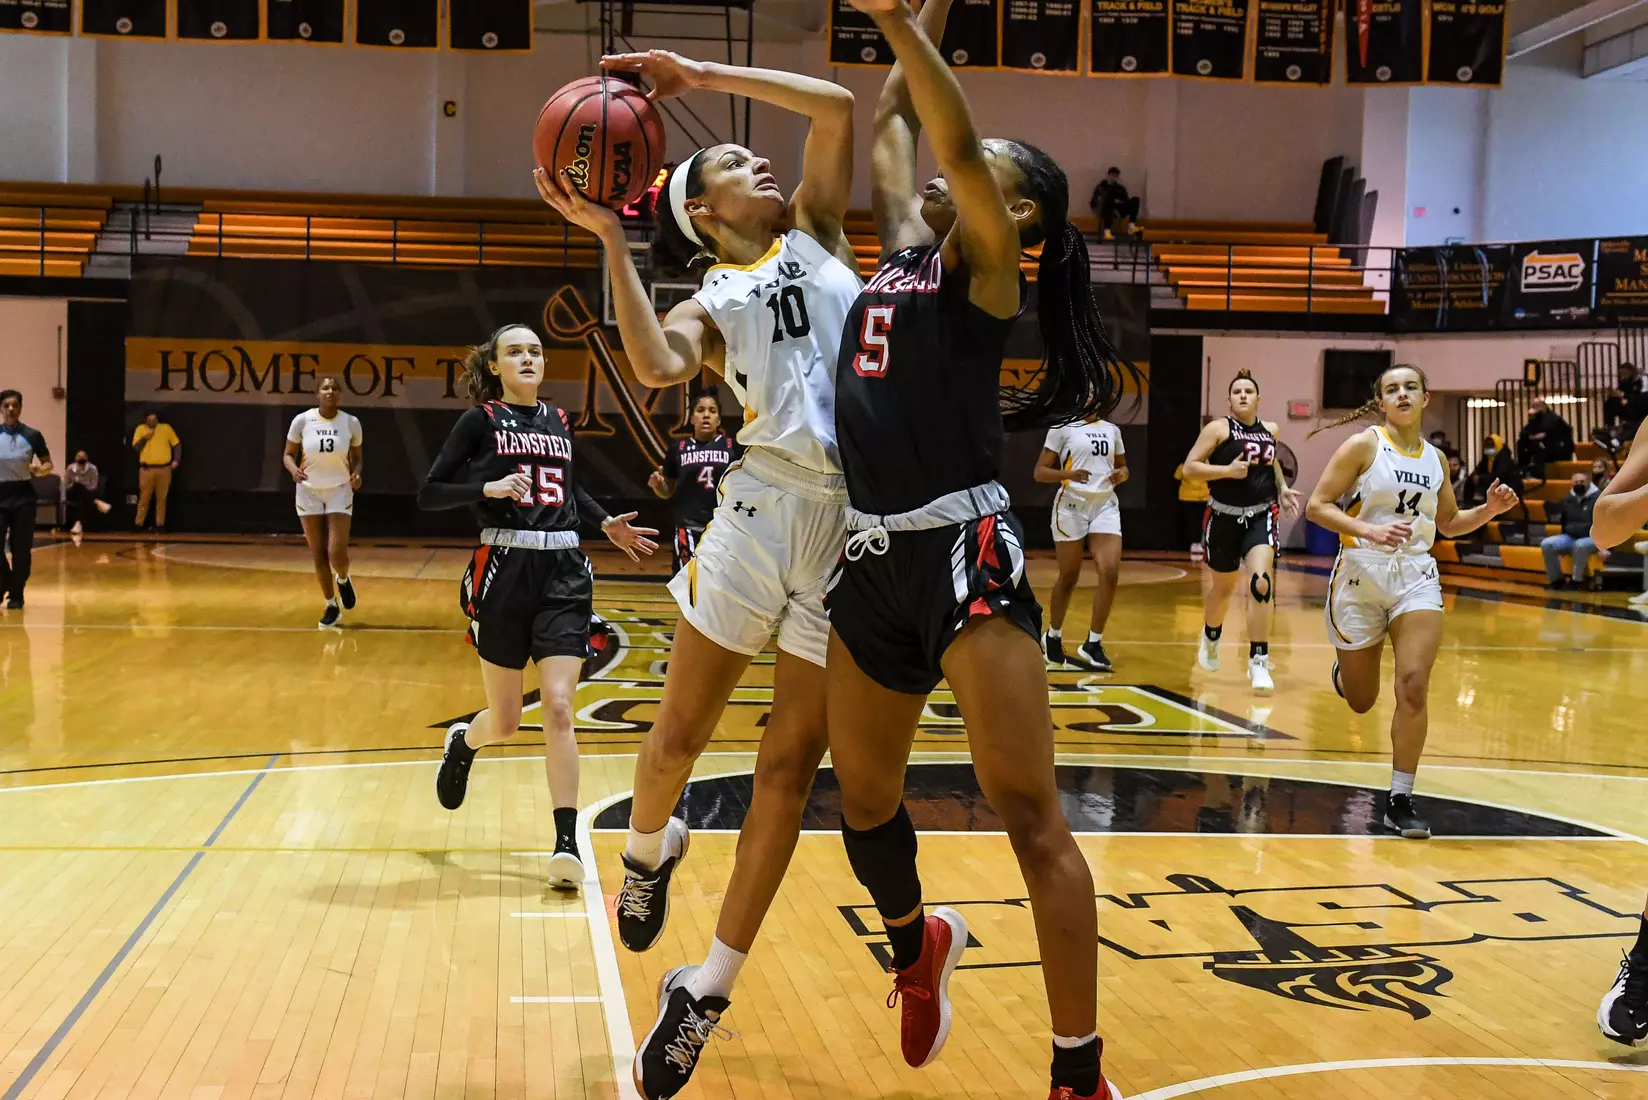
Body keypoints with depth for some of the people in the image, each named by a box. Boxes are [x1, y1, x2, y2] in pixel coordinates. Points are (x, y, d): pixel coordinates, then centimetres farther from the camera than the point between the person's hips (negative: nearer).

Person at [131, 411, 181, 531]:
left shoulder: (166, 428, 6)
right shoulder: (140, 429, 4)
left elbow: (177, 444, 9)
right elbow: (135, 447, 0)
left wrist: (177, 460, -2)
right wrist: (145, 438, -14)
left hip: (164, 469, 1)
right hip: (147, 469, -1)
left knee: (162, 498, 4)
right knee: (144, 497, 1)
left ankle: (160, 524, 10)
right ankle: (139, 523, 7)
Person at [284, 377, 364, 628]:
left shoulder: (351, 423, -7)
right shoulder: (302, 420, -9)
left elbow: (356, 457, 7)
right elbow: (288, 454, 1)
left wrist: (356, 474, -13)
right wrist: (293, 469, -20)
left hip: (339, 492, -1)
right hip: (309, 492, 1)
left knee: (336, 553, -11)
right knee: (318, 554, 5)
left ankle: (343, 580, 25)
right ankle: (331, 605, 21)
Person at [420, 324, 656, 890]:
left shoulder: (558, 420, 13)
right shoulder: (481, 420, 0)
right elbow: (428, 493, -3)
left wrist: (605, 523, 16)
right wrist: (487, 488, -17)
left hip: (563, 573, 3)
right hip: (504, 570, -2)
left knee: (558, 707, -11)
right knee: (505, 721, 6)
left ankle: (567, 843, -7)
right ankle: (463, 741, 43)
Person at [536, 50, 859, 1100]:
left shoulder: (816, 235, 20)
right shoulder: (708, 303, 12)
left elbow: (836, 106, 8)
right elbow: (657, 365, -12)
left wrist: (703, 72, 9)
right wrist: (611, 240, -9)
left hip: (861, 522, 2)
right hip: (768, 505, -1)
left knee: (791, 766, 3)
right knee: (681, 729, 4)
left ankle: (708, 992, 14)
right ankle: (648, 848, 40)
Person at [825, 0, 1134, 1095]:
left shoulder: (991, 267, -1)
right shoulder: (907, 248, 17)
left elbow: (953, 143, -18)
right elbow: (894, 124, 26)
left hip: (962, 549, -7)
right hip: (872, 556, 7)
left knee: (1030, 813, -8)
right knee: (864, 800, 15)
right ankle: (920, 945, 44)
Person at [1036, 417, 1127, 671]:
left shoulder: (1112, 430, 12)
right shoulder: (1063, 428, -3)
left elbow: (1122, 466, 23)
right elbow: (1039, 471, -6)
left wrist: (1121, 474, -1)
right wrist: (1067, 474, -24)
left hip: (1105, 505, 4)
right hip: (1072, 505, -4)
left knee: (1110, 573, -12)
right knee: (1068, 577, 5)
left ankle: (1092, 645, -4)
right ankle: (1053, 637, 27)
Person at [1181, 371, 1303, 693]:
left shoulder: (1270, 430, 7)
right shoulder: (1218, 429, -6)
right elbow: (1190, 466, -12)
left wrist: (1282, 489, 14)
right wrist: (1227, 470, -22)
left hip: (1261, 516, 2)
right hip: (1224, 518, -2)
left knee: (1261, 584, -19)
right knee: (1223, 587, 16)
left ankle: (1258, 661, -14)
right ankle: (1211, 637, 48)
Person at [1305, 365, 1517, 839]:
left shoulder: (1434, 458, 10)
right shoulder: (1364, 445, -5)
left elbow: (1449, 524, 23)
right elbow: (1316, 506, -10)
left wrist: (1490, 509, 5)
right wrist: (1369, 531, -24)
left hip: (1416, 576, 3)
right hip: (1361, 574, -3)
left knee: (1414, 686, -16)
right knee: (1361, 702, 9)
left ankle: (1399, 801, -7)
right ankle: (1343, 671, 48)